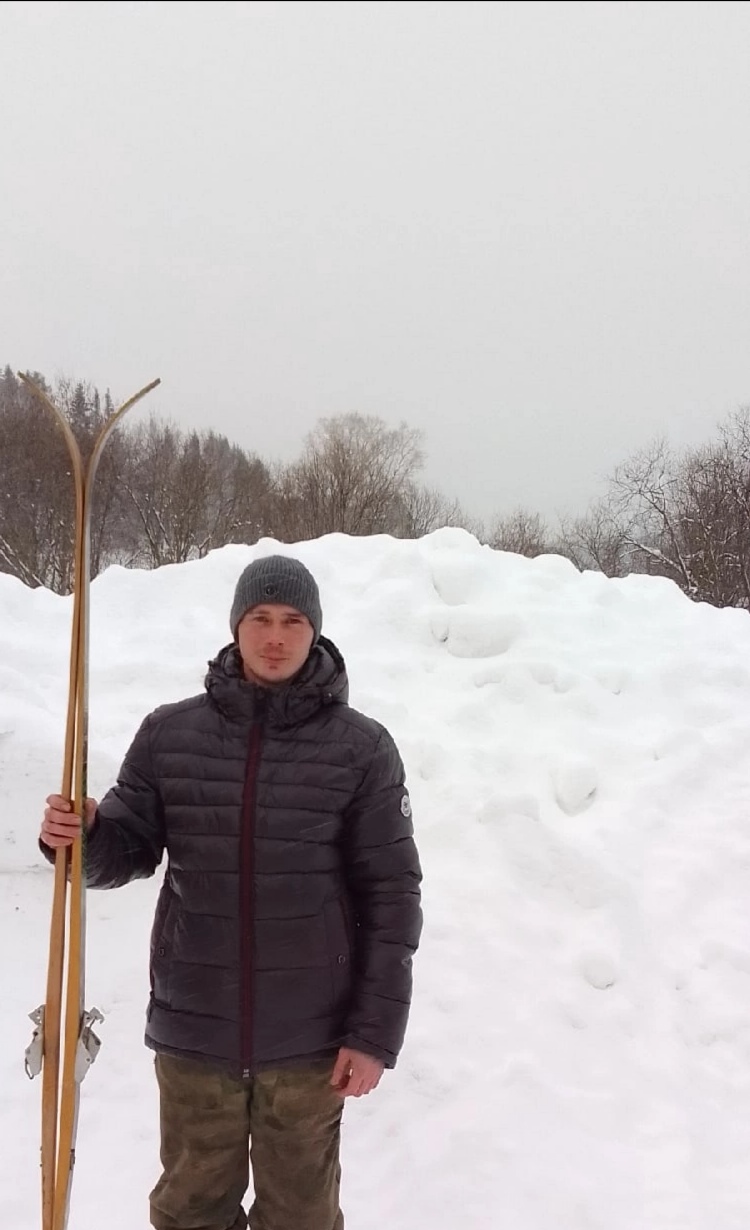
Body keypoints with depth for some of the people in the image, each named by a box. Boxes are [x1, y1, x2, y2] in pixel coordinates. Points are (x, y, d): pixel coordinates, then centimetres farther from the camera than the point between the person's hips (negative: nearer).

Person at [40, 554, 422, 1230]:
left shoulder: (360, 747, -8)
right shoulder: (169, 733, -2)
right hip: (191, 1030, 2)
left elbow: (391, 896, -6)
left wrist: (376, 1032, -7)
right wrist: (83, 837, -18)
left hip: (309, 1038, -1)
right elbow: (129, 849, 4)